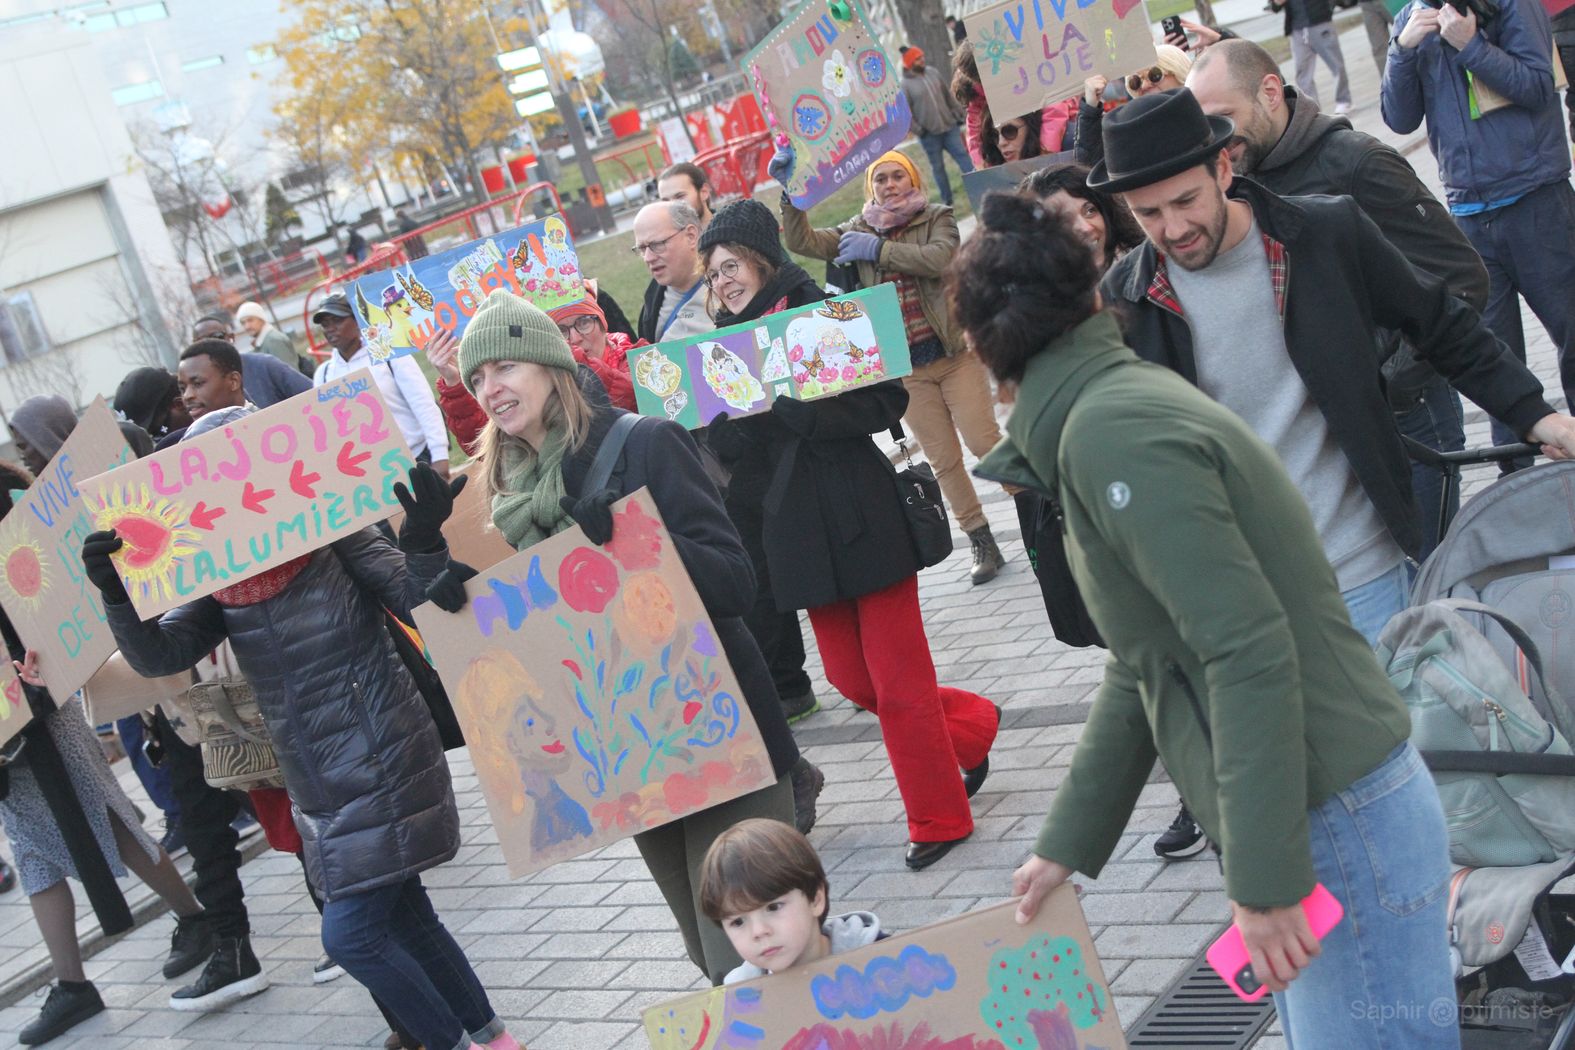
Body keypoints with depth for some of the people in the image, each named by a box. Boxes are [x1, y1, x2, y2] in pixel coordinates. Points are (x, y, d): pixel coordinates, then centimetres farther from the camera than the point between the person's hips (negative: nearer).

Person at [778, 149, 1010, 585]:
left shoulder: (937, 218, 2)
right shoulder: (858, 231, 10)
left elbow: (941, 259, -18)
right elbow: (801, 241, -1)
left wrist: (878, 249, -16)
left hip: (954, 354, -3)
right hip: (904, 368, 3)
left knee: (984, 442, -7)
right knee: (943, 459, 6)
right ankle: (982, 545, 15)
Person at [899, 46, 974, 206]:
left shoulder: (934, 73, 6)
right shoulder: (905, 85, -9)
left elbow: (949, 96, 13)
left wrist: (959, 114, 9)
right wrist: (918, 130, -14)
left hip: (950, 127, 3)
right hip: (929, 134, -3)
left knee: (963, 156, 0)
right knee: (938, 167, 6)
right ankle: (947, 200, 14)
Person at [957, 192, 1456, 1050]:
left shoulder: (1112, 432, -17)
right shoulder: (1116, 409, 13)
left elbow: (1251, 652, -24)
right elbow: (1144, 667, 20)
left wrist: (1264, 877, -20)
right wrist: (1068, 846, 23)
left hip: (1337, 830, -9)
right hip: (1310, 818, 9)